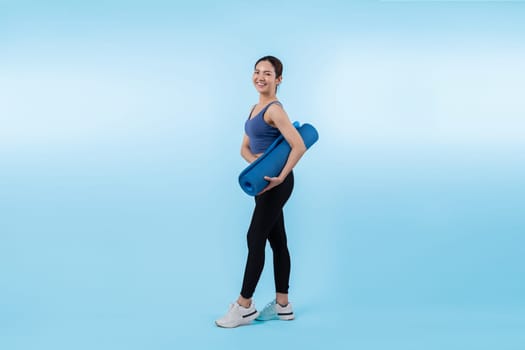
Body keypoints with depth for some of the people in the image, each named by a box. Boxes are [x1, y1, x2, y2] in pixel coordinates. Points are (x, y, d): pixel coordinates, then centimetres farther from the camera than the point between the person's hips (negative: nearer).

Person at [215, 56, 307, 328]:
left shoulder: (274, 109, -14)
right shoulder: (255, 108, 14)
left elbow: (299, 146, -24)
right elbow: (245, 147, 16)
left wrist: (280, 177, -21)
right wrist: (255, 160, -6)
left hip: (276, 183, -9)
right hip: (264, 181, 9)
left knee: (255, 239, -4)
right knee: (277, 241, 11)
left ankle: (244, 306, 8)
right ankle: (282, 305, 20)